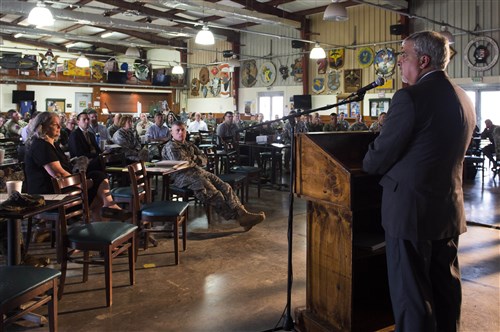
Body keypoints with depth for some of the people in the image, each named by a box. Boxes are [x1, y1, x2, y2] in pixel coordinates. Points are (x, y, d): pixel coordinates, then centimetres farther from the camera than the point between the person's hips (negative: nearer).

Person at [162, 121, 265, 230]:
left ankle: (242, 213, -24)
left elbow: (204, 159, 21)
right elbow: (181, 162, -14)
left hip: (200, 171, 8)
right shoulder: (170, 146, 3)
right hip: (183, 176, -8)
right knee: (214, 194, -26)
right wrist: (194, 160, 3)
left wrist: (192, 158, 1)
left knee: (225, 187, -14)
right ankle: (237, 217, -26)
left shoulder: (189, 145, 27)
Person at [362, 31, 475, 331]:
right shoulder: (465, 100, 8)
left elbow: (376, 161, -14)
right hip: (450, 210, 8)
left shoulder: (411, 97, -17)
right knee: (446, 288, 20)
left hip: (411, 210, -8)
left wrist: (367, 165, 9)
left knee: (411, 293, 3)